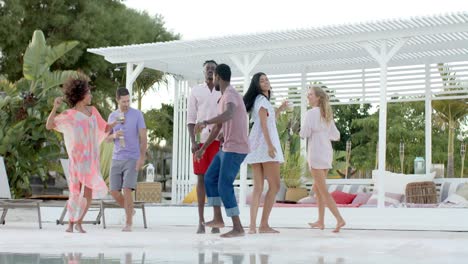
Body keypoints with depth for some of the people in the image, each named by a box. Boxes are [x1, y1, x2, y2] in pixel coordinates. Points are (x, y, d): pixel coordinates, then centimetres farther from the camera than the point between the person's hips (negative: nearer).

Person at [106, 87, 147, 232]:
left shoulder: (137, 114, -3)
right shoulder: (112, 116, 9)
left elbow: (143, 137, -6)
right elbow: (108, 138, 14)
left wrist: (142, 157, -15)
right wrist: (114, 135, -10)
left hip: (132, 159, -4)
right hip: (116, 158, 4)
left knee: (127, 189, -14)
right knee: (114, 191, 2)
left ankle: (128, 223, -5)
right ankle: (129, 210, 28)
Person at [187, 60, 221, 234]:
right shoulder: (196, 91, 8)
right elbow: (190, 119, 5)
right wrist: (193, 142, -7)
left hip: (218, 140, 0)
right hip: (201, 140, 0)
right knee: (201, 178, 2)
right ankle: (201, 221, 6)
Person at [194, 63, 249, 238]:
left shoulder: (230, 95, -18)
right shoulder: (225, 98, 17)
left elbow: (228, 115, -42)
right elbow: (218, 127, 23)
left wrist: (205, 122, -54)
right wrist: (203, 149, 26)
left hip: (235, 149, -10)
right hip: (227, 148, 10)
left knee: (224, 187, -10)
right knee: (209, 178, 15)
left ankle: (237, 227, -5)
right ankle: (218, 218, 19)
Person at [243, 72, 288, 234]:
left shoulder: (259, 100, 23)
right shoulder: (262, 99, -4)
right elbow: (263, 123, -15)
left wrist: (279, 110, 24)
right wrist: (270, 144, -24)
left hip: (256, 145, 9)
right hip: (264, 142, -9)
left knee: (258, 187, 4)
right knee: (275, 186, -8)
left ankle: (253, 225, -2)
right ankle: (264, 224, -11)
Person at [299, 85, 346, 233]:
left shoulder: (311, 113, -9)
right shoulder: (327, 115, 13)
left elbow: (304, 134, -12)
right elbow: (336, 136, 15)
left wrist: (302, 130, 9)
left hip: (316, 153, -8)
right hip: (327, 153, 8)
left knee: (323, 190, -8)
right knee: (317, 188, 18)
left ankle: (339, 219, -18)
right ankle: (320, 221, 21)